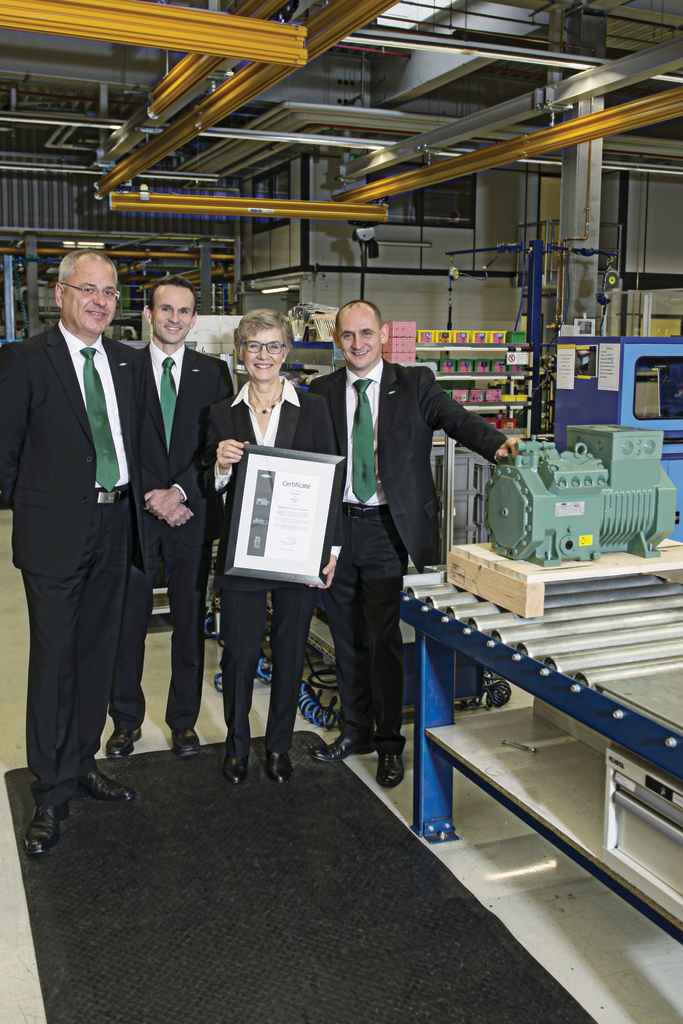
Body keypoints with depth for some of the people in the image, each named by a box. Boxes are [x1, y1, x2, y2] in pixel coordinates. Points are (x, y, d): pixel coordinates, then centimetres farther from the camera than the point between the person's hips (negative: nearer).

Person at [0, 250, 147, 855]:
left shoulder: (128, 364, 10)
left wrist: (137, 496, 5)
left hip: (116, 525, 5)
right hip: (56, 531, -5)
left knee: (98, 653, 14)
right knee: (54, 658, 0)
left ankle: (82, 762, 30)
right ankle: (53, 792, 13)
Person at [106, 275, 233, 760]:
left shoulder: (214, 372, 6)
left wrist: (179, 492, -11)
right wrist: (152, 499, -9)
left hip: (193, 515, 1)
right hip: (134, 514, -1)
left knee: (190, 621, 9)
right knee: (127, 620, 6)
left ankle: (184, 719, 24)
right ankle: (126, 719, 24)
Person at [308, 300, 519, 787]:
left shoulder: (415, 384, 1)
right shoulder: (323, 391, 7)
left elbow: (460, 420, -13)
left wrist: (498, 443, -33)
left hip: (387, 528, -3)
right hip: (336, 527, 3)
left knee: (383, 638, -3)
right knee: (346, 636, 14)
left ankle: (389, 743, 14)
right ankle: (357, 729, 32)